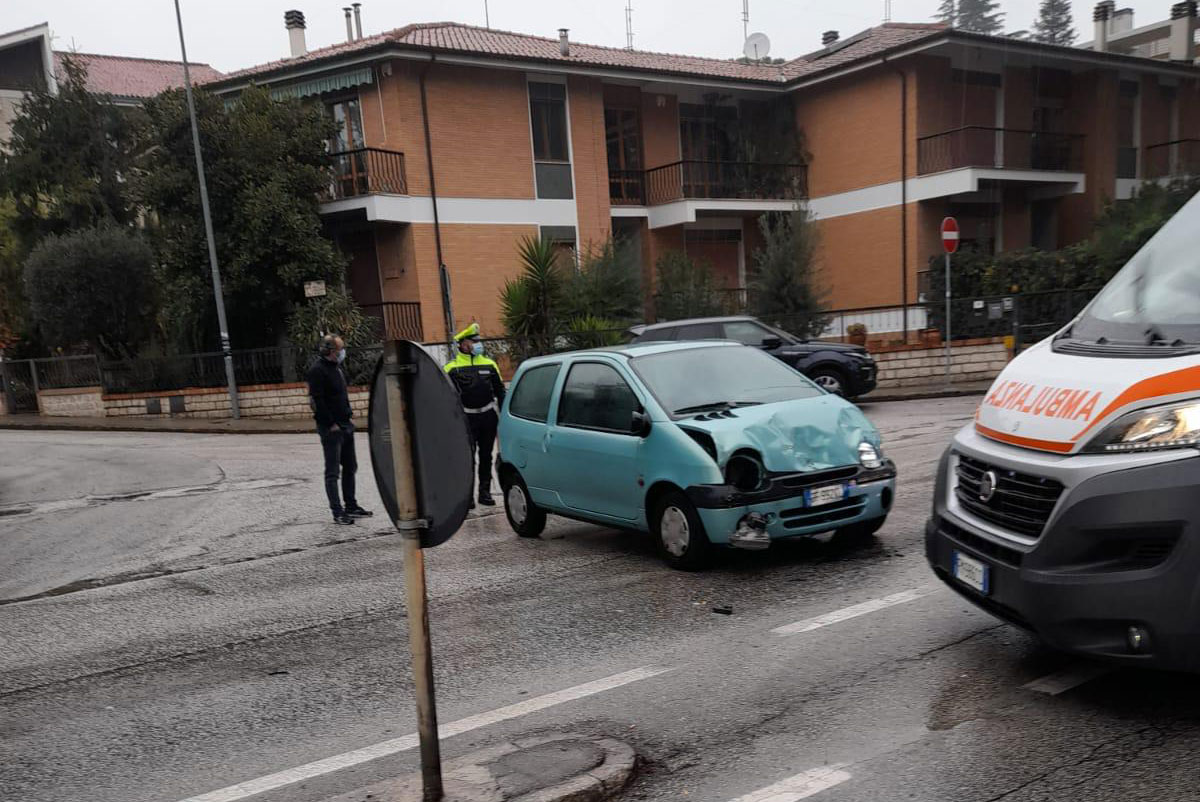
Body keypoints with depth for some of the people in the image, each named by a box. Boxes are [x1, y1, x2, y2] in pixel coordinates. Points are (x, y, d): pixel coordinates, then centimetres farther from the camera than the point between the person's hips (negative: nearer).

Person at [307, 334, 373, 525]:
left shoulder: (337, 368, 15)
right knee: (332, 471, -3)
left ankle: (351, 507, 24)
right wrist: (331, 424, -20)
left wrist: (349, 416, 14)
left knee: (350, 468, 14)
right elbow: (318, 401, -20)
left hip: (345, 425, 9)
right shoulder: (317, 371, -14)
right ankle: (338, 512, 1)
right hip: (331, 428, -9)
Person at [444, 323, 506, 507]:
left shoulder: (489, 364, 8)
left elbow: (500, 391, 13)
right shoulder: (452, 368, -2)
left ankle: (485, 492, 19)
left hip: (488, 416, 3)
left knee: (486, 456, 10)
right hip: (466, 419, -3)